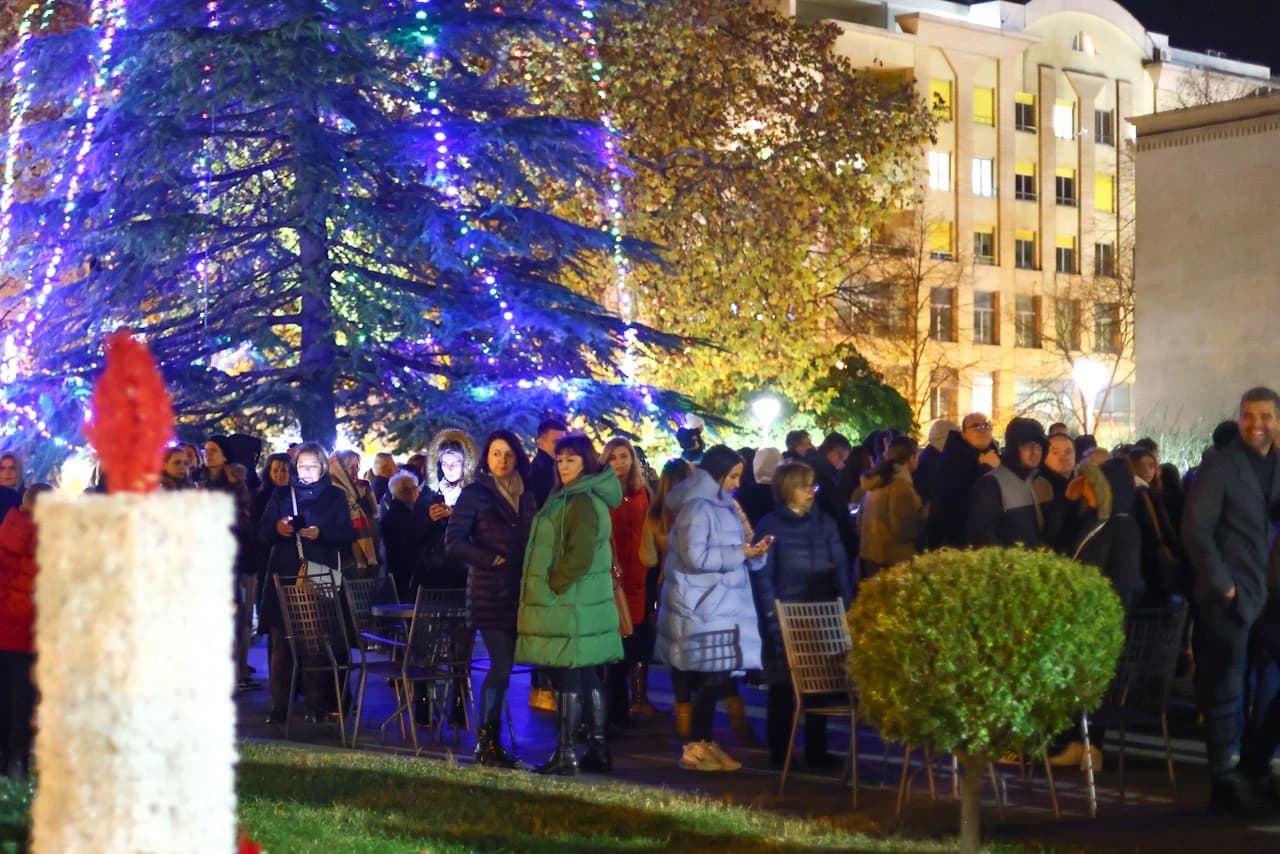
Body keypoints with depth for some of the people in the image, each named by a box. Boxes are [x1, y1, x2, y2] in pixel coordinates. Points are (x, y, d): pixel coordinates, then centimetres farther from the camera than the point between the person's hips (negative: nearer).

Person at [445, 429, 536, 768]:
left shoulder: (525, 497, 14)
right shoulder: (474, 494, -2)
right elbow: (453, 541, -9)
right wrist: (492, 560, -14)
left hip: (518, 593, 5)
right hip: (489, 593, -5)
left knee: (502, 667, 5)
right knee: (502, 667, -9)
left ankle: (489, 739, 13)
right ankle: (487, 741, 1)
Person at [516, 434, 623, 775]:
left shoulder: (582, 502, -15)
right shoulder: (570, 498, 17)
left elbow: (579, 556, -23)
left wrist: (552, 586, -14)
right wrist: (549, 586, 17)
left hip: (569, 606, -10)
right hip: (584, 603, 10)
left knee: (567, 680, -6)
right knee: (588, 679, 11)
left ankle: (564, 755, -3)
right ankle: (598, 750, 15)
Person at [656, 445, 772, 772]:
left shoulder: (722, 506, 15)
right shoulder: (697, 508, -13)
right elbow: (695, 556, -21)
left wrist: (754, 552, -1)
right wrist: (739, 554, -16)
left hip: (721, 605, 9)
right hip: (703, 606, -9)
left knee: (713, 676, 9)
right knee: (713, 676, -9)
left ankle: (704, 742, 15)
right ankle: (695, 748, -3)